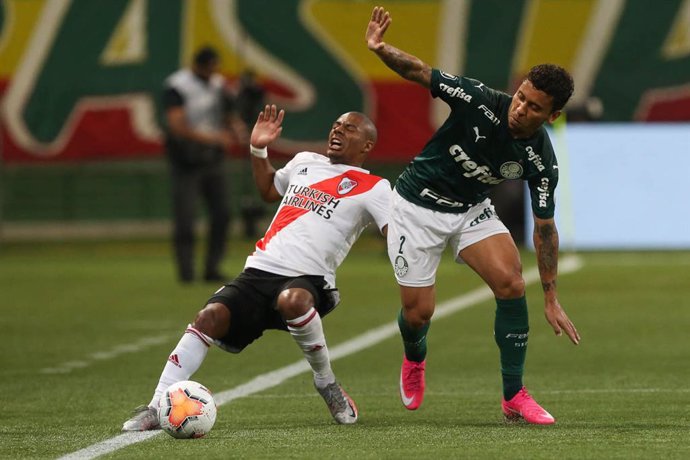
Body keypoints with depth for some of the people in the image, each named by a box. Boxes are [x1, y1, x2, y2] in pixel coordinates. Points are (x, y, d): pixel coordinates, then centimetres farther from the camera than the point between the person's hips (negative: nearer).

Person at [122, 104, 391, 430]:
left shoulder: (372, 188, 6)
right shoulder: (305, 162, 25)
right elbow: (268, 189, 43)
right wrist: (258, 150, 30)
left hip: (308, 280, -5)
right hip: (259, 272, 5)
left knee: (292, 300, -40)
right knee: (210, 316, -19)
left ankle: (326, 383, -13)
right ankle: (157, 409, -20)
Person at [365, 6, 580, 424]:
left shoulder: (541, 161, -18)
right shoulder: (480, 101, -27)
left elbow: (544, 226, -10)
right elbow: (420, 72, -20)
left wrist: (552, 299, -10)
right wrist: (381, 49, -42)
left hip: (472, 210, 2)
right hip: (418, 206, -2)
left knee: (511, 283, -20)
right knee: (419, 312, -2)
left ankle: (514, 397, -7)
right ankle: (415, 359, 38)